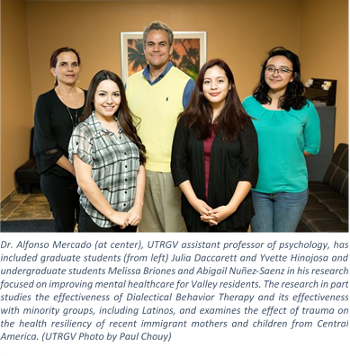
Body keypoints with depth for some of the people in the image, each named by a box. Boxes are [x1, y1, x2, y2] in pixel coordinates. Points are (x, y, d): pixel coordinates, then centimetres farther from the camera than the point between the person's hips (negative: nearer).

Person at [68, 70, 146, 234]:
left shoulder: (127, 128, 6)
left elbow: (140, 167, 3)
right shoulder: (83, 131, -9)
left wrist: (138, 206, -7)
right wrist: (112, 214, -13)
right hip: (98, 219, -5)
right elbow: (84, 181, -14)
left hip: (129, 216, 5)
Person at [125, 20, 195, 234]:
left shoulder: (186, 84, -8)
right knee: (146, 227, 19)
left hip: (171, 171, -4)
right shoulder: (131, 82, 6)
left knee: (175, 228, 9)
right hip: (137, 169, 5)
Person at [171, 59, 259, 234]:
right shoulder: (188, 121, 2)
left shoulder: (242, 123, -1)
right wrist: (194, 201, -9)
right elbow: (178, 164, 0)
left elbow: (250, 169, -5)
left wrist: (231, 207, -13)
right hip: (195, 211, 2)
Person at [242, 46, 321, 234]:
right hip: (256, 186, 1)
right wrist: (261, 154, -6)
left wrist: (286, 153, -2)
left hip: (292, 188, 0)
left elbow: (312, 147, 5)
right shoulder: (248, 104, -3)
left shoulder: (306, 108, -5)